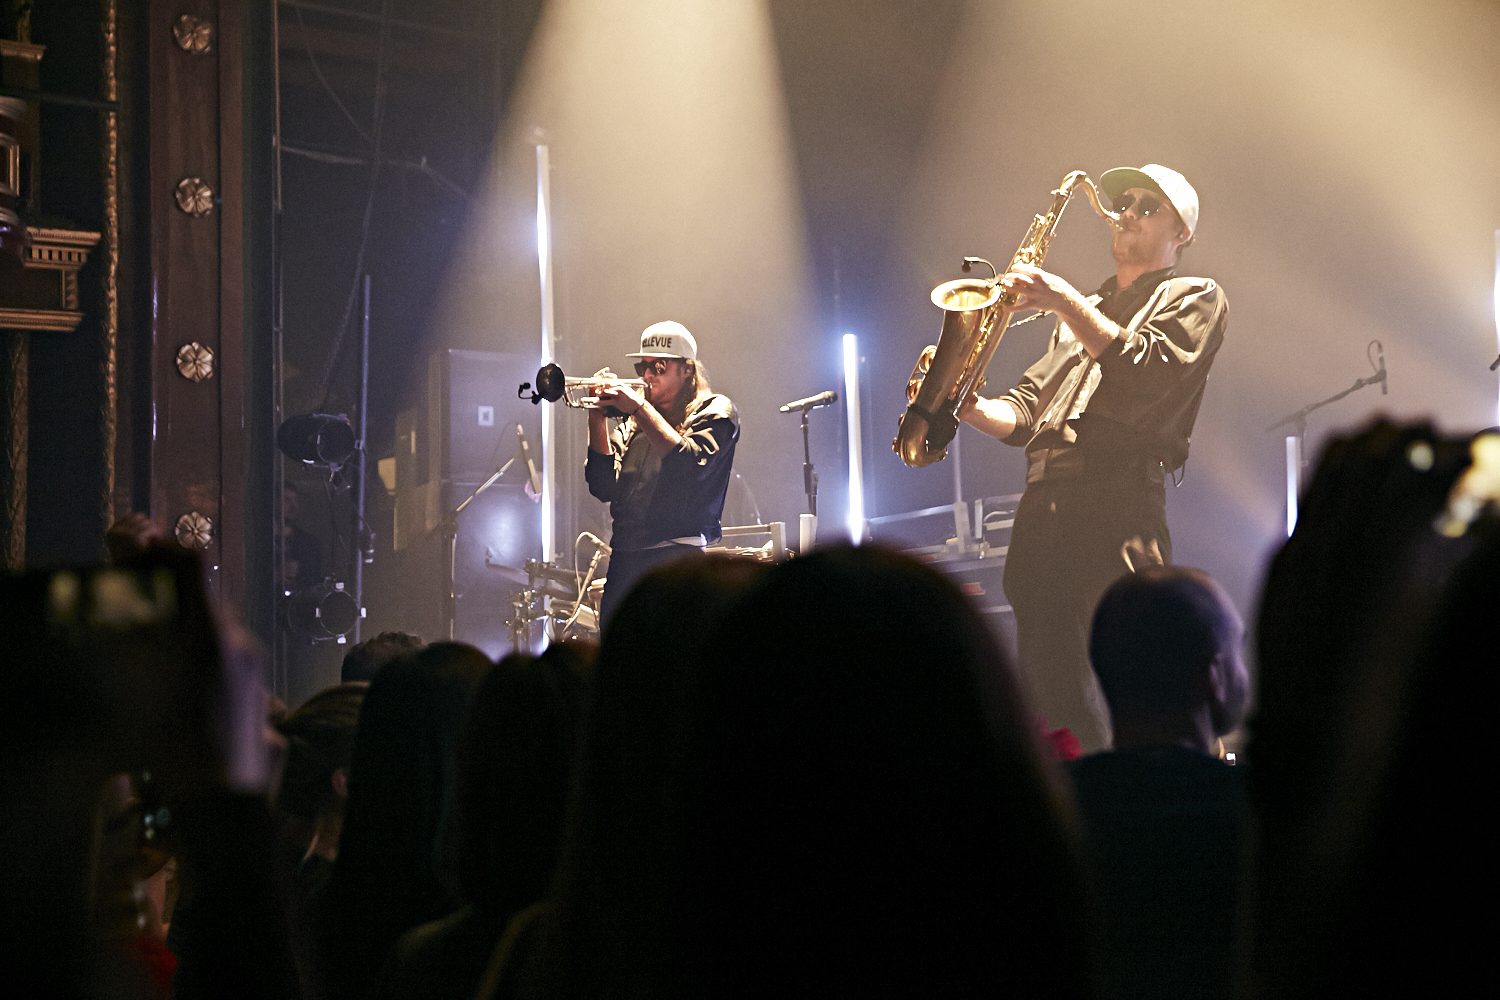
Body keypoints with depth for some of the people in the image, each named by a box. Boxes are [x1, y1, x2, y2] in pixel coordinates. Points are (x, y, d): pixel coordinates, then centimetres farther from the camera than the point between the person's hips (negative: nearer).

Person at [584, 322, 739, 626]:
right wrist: (598, 418, -2)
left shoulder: (714, 411, 5)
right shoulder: (629, 427, 19)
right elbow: (603, 487, 7)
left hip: (677, 557, -5)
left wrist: (639, 408, -12)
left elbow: (692, 465, -14)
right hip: (624, 561, 5)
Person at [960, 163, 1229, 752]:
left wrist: (1066, 302, -10)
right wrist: (972, 408, 4)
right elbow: (1027, 413, 25)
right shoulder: (1083, 316, 32)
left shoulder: (1195, 298, 12)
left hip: (1119, 499, -7)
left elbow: (1143, 377, -7)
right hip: (1043, 502, 7)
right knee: (1047, 686, 1)